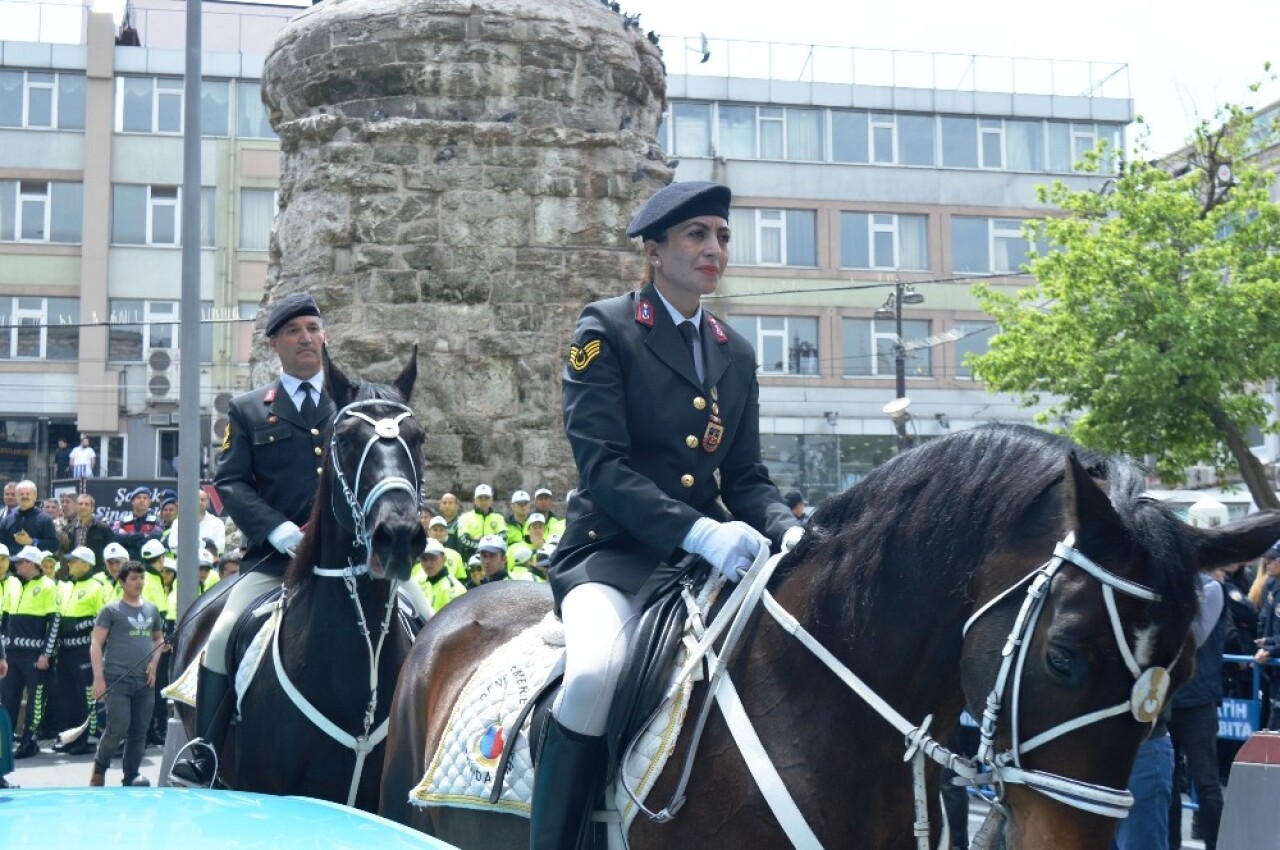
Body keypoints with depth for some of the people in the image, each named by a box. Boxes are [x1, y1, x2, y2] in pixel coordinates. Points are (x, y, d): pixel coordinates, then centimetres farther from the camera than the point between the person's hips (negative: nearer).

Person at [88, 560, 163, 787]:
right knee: (118, 728, -11)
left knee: (139, 732, 5)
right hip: (117, 680, -5)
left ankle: (131, 776, 14)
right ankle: (99, 768, 11)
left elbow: (159, 638, 26)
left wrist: (154, 662, 7)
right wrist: (98, 677, -13)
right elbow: (96, 644, -5)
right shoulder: (111, 609, -2)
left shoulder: (152, 610, 13)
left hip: (145, 682, 5)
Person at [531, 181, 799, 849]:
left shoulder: (737, 354, 15)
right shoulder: (605, 329, -2)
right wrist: (699, 530, -26)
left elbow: (747, 478, 14)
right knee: (593, 673, -34)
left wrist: (789, 532, -9)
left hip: (706, 555, 6)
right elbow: (601, 464, -13)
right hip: (612, 554, -5)